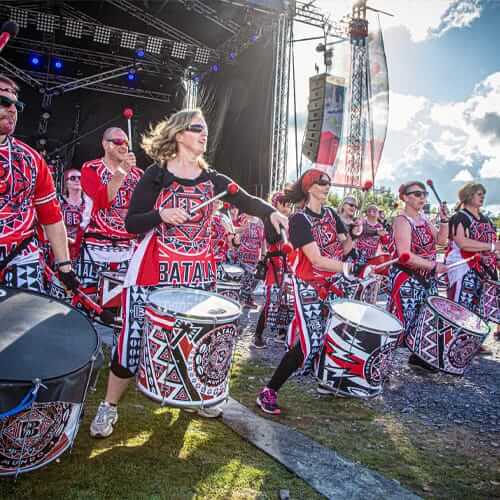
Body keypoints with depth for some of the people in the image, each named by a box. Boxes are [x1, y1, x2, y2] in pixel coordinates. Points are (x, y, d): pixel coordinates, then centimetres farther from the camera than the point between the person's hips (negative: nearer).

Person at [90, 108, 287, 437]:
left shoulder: (212, 180, 7)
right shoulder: (156, 175, -4)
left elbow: (245, 200, -5)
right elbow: (131, 223, -5)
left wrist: (271, 212, -23)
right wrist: (161, 215, -23)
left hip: (199, 272, 4)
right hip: (155, 270, -4)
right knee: (135, 337, -1)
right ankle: (109, 406, 17)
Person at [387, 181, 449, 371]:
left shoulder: (423, 218, 11)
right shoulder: (402, 221, -16)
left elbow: (440, 239, 14)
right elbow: (406, 255, -26)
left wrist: (444, 219, 1)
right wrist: (435, 266, -24)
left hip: (427, 278, 9)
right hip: (406, 279, -9)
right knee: (402, 322, -9)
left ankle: (418, 357, 31)